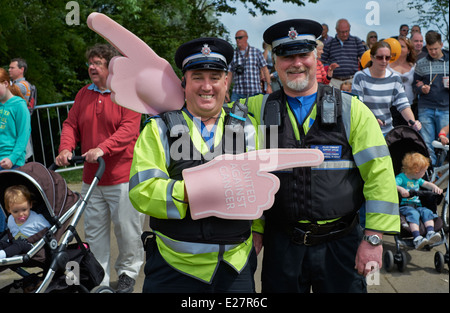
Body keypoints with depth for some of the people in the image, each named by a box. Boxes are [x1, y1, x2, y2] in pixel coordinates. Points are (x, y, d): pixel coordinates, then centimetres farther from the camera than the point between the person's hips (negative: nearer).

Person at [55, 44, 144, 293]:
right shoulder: (84, 94, 11)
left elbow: (129, 129, -17)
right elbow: (71, 125, 9)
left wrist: (102, 149, -27)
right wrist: (66, 148, -10)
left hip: (122, 178, -5)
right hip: (91, 177, 5)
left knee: (127, 228, 4)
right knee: (94, 231, 11)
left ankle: (128, 273, 25)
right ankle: (98, 279, 23)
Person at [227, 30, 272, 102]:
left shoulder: (256, 52, 7)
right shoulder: (233, 55, 11)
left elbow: (264, 69, 7)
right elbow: (230, 74, 12)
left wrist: (269, 85, -2)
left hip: (255, 93, -1)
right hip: (237, 93, 1)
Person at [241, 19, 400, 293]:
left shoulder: (352, 110, -1)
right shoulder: (259, 110, 2)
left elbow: (379, 173, -5)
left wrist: (374, 237, -10)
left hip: (341, 242, -1)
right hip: (281, 242, 1)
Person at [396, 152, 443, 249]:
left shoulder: (417, 179, 22)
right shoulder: (401, 177, -5)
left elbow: (427, 184, 26)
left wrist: (435, 187, 3)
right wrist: (400, 189, -41)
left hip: (417, 205, 7)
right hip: (404, 206, -7)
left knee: (427, 212, -21)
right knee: (414, 214, -35)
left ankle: (430, 234, -31)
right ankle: (417, 238, -47)